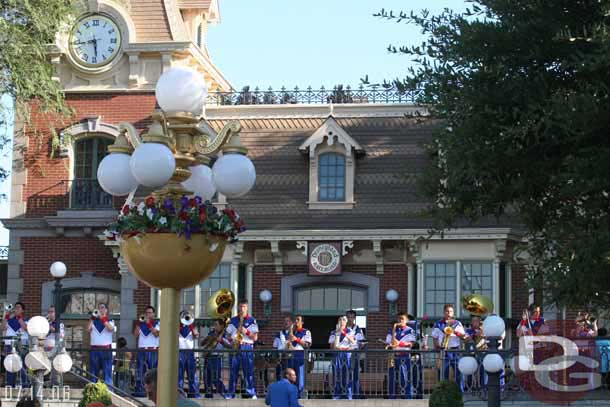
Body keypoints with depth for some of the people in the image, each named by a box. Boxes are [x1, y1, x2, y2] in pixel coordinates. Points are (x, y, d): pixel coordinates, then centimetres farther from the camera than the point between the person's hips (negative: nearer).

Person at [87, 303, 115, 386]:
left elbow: (111, 329, -13)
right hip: (94, 349, 3)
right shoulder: (94, 321, 14)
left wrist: (103, 319, -18)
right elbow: (88, 329, -2)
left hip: (106, 349, -3)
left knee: (107, 372, -6)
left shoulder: (110, 321, 8)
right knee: (93, 372, 6)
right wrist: (92, 318, -9)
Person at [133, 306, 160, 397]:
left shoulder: (157, 324, 7)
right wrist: (139, 323, -2)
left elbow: (156, 334, -11)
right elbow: (135, 335, 5)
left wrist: (149, 324, -13)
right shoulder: (140, 324, 15)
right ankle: (139, 390, 3)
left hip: (153, 351, -3)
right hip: (141, 350, 3)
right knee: (140, 371, 0)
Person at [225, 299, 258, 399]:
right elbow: (228, 334, 16)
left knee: (248, 371, -7)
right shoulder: (233, 320, 14)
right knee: (233, 371, 1)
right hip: (235, 347, 3)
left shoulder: (252, 320, 5)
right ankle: (230, 393, 4)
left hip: (247, 347, -3)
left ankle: (252, 393, -6)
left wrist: (246, 332, -14)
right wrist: (232, 341, -3)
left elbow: (255, 338, 1)